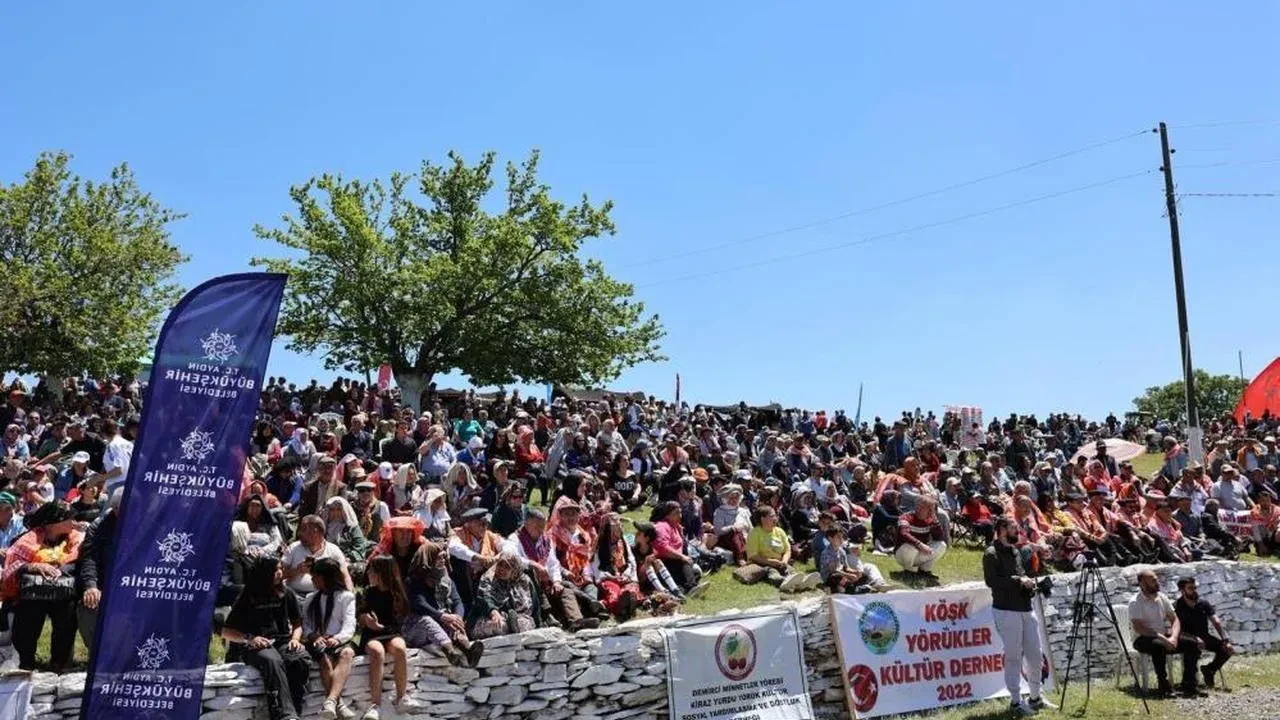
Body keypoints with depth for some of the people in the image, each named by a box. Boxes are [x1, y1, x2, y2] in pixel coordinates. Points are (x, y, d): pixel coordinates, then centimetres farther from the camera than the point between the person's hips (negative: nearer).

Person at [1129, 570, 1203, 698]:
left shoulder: (1162, 598, 9)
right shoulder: (1135, 603, -12)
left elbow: (1175, 620, 6)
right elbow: (1138, 628, -21)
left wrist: (1173, 637, -14)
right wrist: (1162, 638, -27)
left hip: (1164, 636, 7)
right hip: (1143, 639, -7)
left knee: (1192, 643, -13)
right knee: (1158, 645, -39)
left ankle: (1188, 685, -12)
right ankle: (1163, 685, -24)